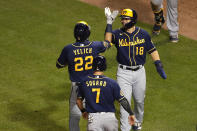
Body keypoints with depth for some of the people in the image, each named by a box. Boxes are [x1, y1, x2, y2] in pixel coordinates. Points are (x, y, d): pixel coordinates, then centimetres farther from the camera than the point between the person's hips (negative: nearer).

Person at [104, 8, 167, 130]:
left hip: (139, 72, 2)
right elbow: (108, 40, -28)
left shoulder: (143, 34, -4)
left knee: (139, 100, 18)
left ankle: (138, 121, 45)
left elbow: (152, 50, 6)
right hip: (124, 73, -2)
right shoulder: (118, 34, -7)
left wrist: (159, 65, -1)